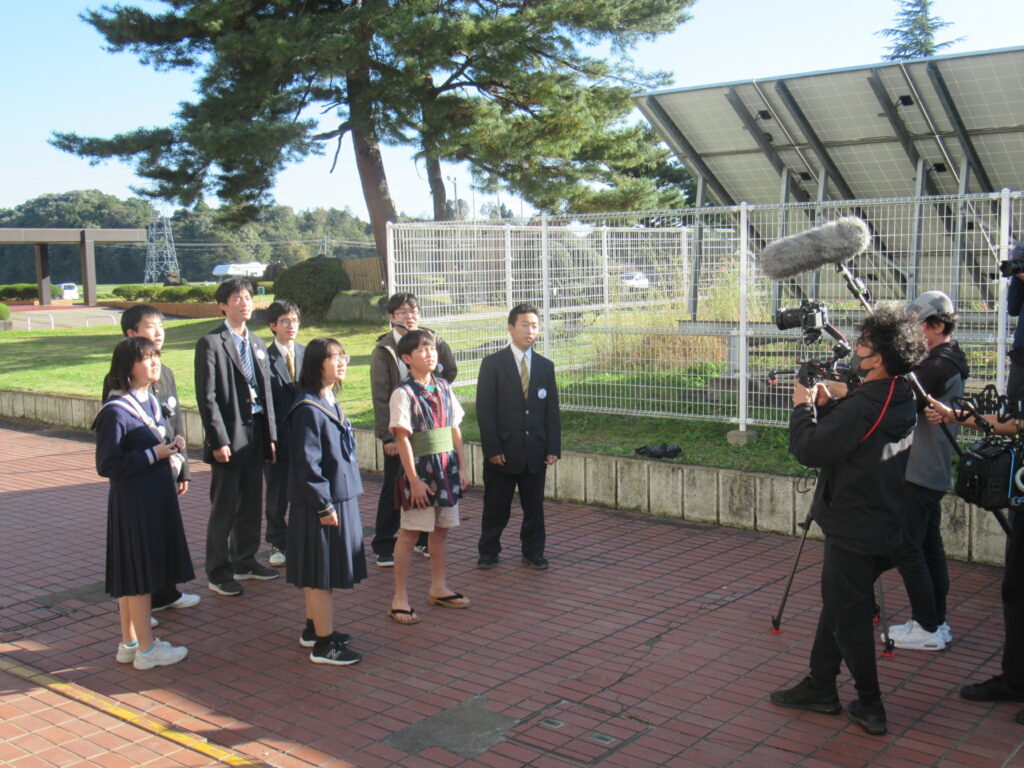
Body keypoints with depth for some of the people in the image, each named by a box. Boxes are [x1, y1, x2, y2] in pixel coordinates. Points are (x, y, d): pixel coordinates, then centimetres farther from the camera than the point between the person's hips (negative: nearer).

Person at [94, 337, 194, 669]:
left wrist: (172, 444, -1)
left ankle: (130, 643, 25)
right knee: (138, 571, 0)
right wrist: (153, 454, -20)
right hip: (133, 501, -9)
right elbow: (106, 465, -18)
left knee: (137, 572, 15)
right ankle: (146, 648, 11)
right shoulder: (115, 411, -17)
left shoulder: (150, 401, 9)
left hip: (156, 497, 9)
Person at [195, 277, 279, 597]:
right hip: (229, 437, -7)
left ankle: (245, 560, 28)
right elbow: (207, 397, -13)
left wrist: (271, 435, 10)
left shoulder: (257, 344, 15)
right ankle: (218, 573, 10)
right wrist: (219, 440, -17)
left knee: (251, 503, 14)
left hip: (256, 435, 7)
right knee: (224, 509, 0)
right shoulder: (211, 343, -7)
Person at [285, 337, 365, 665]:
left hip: (340, 497, 9)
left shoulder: (331, 403, 11)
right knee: (323, 573, -1)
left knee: (320, 573, 19)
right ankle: (324, 644, 7)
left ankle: (314, 628, 31)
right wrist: (324, 505, -20)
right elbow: (306, 463, -21)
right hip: (321, 503, -9)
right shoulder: (308, 409, -18)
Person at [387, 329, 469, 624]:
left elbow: (455, 430, 11)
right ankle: (400, 597, 9)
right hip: (419, 467, -6)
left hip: (447, 467, 6)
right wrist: (414, 479, -16)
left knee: (441, 529, 14)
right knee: (410, 532, 0)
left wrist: (461, 467, 8)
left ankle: (438, 588, 28)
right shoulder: (403, 393, -11)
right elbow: (402, 438, -14)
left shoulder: (443, 388, 7)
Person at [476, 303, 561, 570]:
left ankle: (533, 552, 25)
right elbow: (484, 409, -7)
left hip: (535, 451, 3)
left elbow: (552, 410, 8)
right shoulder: (493, 363, -3)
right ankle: (489, 552, 20)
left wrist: (553, 448, 0)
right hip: (502, 450, -3)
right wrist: (492, 448, -12)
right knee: (496, 506, 6)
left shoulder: (545, 366, 8)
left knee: (534, 506, 10)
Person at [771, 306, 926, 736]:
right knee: (836, 606, 19)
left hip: (853, 530, -9)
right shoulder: (901, 403, 5)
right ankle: (820, 688, 29)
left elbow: (808, 449, -20)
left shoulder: (861, 408, -25)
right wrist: (825, 406, 4)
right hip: (882, 526, 9)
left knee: (849, 618, 4)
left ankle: (870, 707, 13)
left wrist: (802, 407, -6)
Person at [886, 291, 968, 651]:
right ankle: (937, 622, 21)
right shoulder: (951, 361, 13)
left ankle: (927, 628, 1)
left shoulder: (938, 367, -19)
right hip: (934, 471, 10)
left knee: (906, 547, -5)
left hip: (919, 473, -10)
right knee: (929, 544, 14)